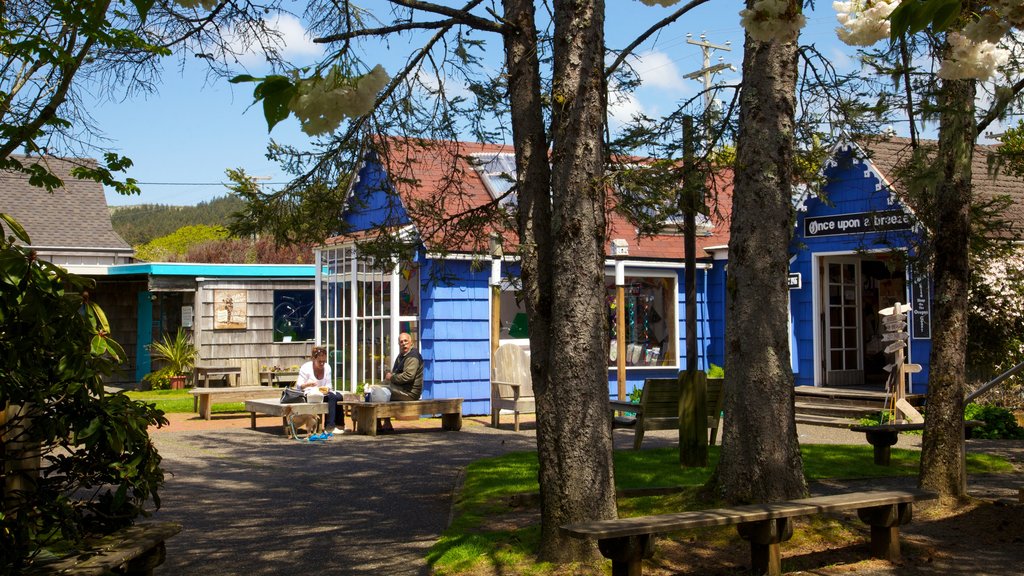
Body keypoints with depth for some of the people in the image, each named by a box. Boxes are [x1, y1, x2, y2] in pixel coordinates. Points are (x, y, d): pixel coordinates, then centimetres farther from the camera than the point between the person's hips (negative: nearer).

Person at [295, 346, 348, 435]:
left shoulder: (327, 367, 8)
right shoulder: (306, 368, -6)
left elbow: (329, 385, 10)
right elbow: (298, 386, -9)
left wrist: (327, 389, -14)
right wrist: (308, 384, -30)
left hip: (323, 393, 6)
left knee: (339, 396, -24)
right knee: (332, 397, -30)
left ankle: (339, 425, -18)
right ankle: (329, 427, -34)